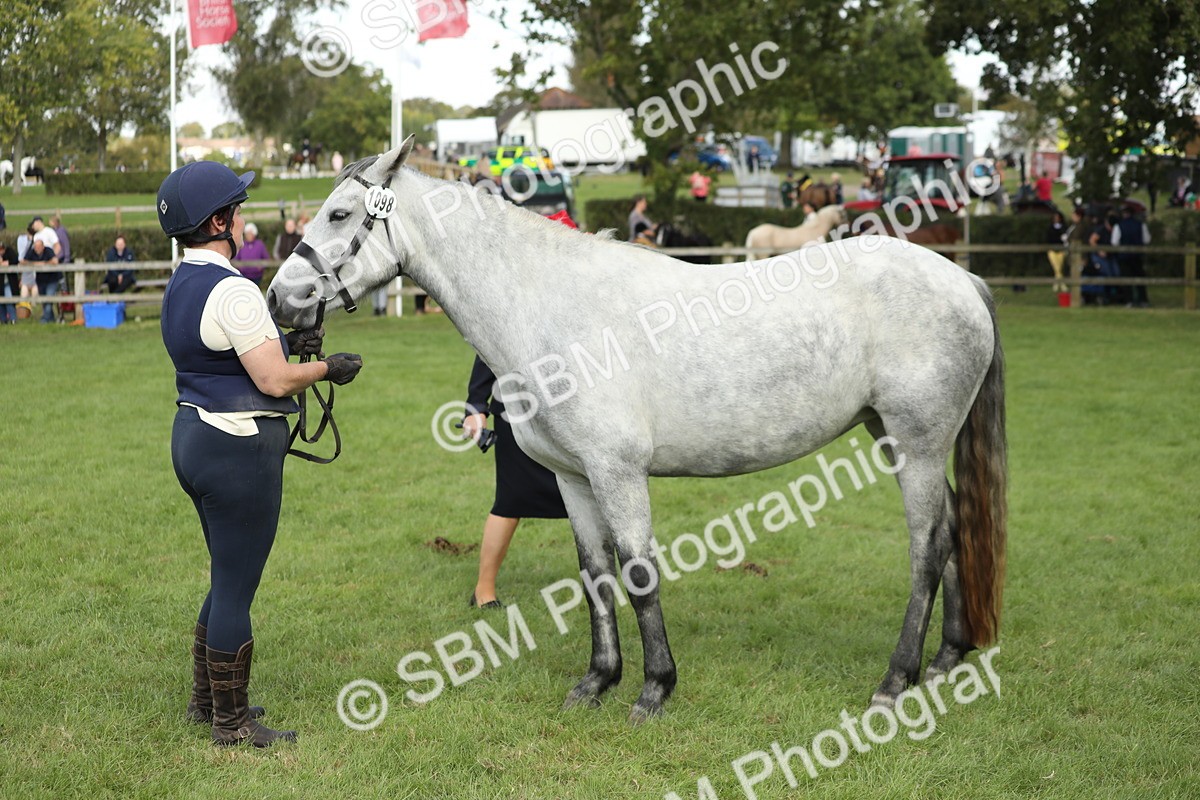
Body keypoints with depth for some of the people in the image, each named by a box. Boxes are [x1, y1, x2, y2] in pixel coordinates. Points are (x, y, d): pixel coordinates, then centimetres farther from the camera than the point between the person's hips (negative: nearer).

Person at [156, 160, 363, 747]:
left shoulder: (180, 287, 10)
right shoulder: (232, 292, -20)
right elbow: (274, 381, -20)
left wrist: (284, 343, 15)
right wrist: (329, 368, -5)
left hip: (193, 434, 10)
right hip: (238, 447, -10)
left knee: (229, 579, 22)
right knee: (236, 586, 1)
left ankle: (206, 700, 34)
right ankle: (231, 722, 11)